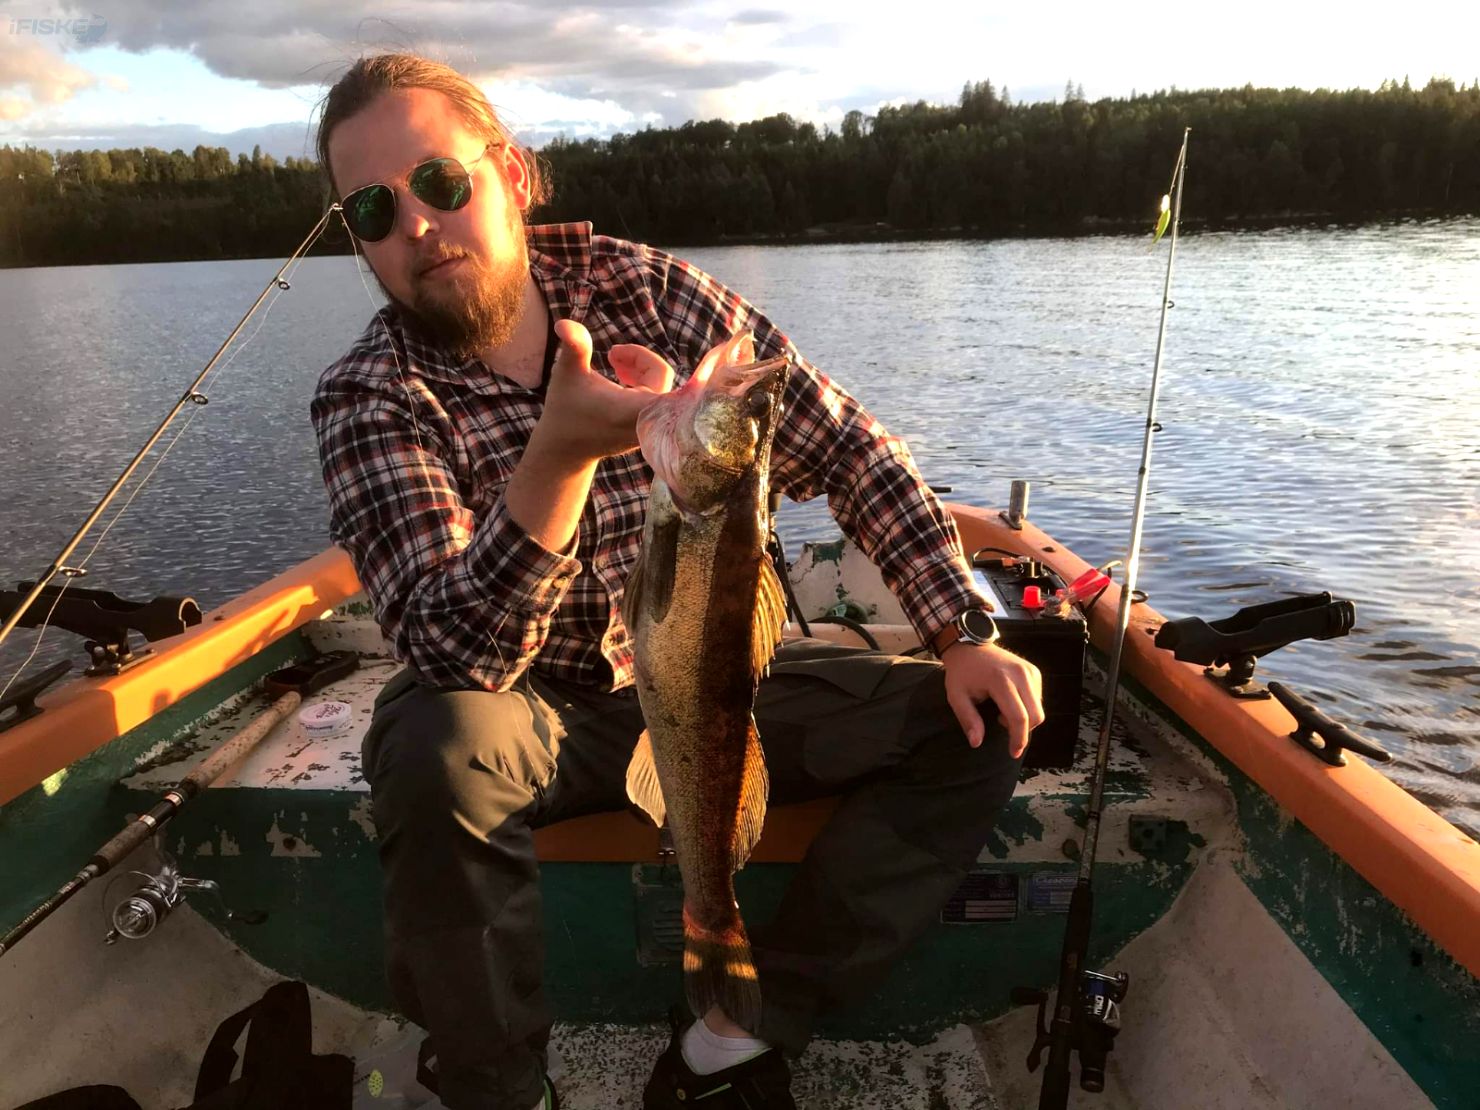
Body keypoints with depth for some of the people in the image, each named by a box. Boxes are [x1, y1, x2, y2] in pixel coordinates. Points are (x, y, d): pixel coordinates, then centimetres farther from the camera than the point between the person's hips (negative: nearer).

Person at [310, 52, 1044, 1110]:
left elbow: (849, 448, -4)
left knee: (973, 730, -10)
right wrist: (563, 450, -43)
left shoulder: (653, 291, -7)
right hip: (528, 706, -2)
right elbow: (455, 654, -27)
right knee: (437, 745, -36)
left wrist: (966, 637, -10)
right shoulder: (368, 400, -14)